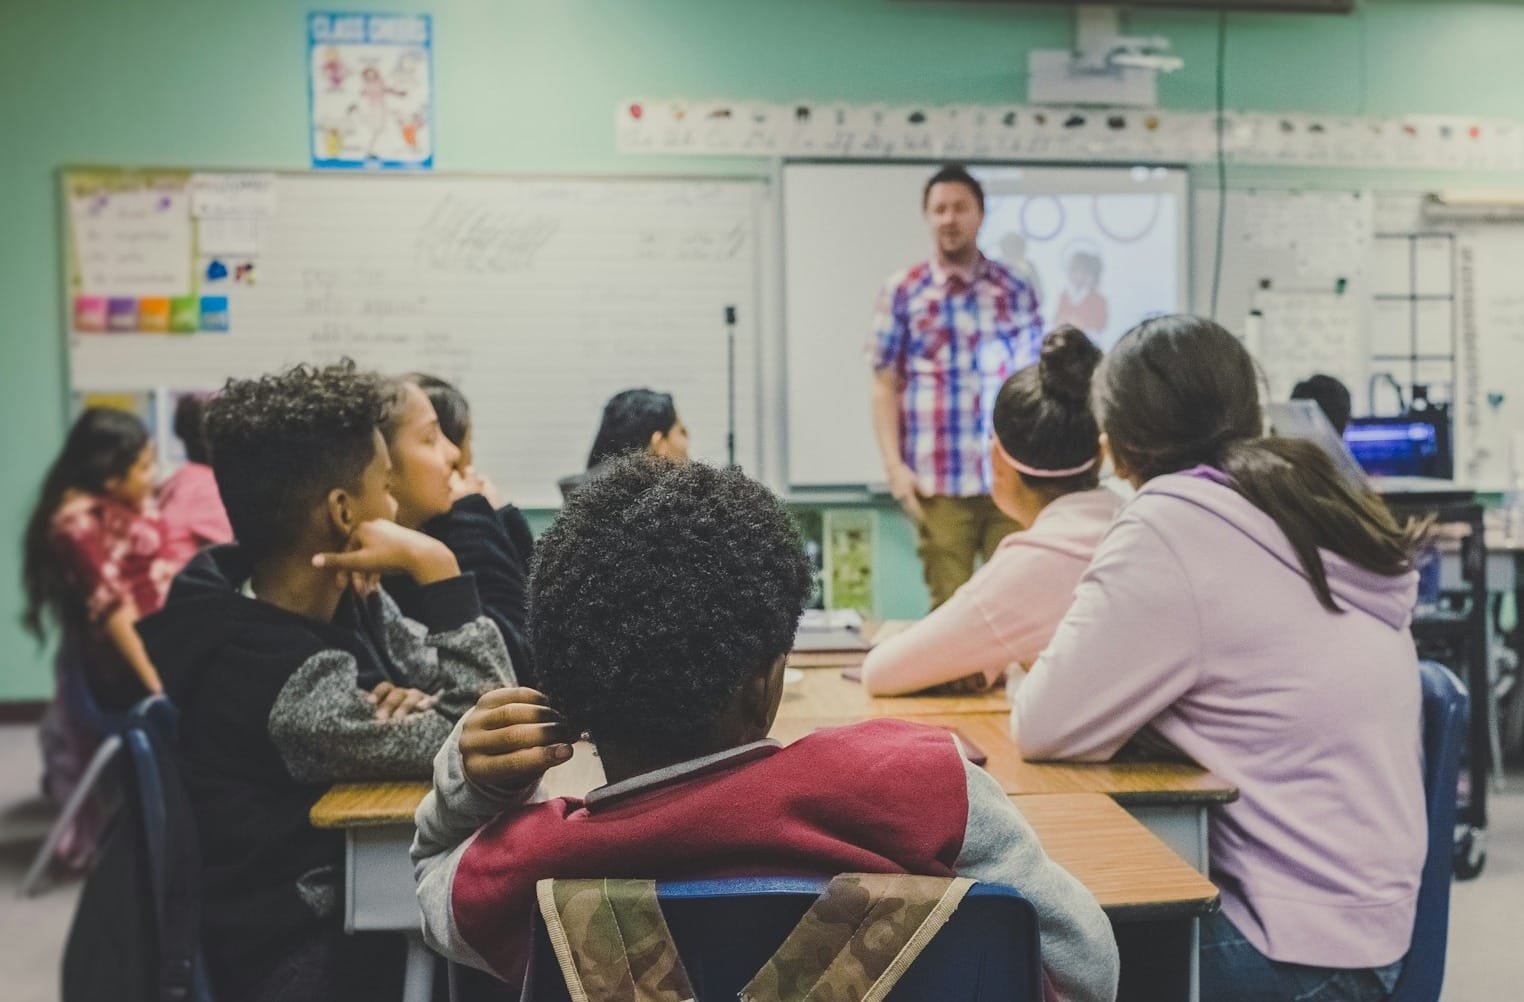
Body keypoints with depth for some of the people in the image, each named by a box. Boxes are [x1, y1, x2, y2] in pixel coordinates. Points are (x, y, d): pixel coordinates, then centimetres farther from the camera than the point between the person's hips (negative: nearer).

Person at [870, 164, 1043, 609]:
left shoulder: (1015, 290, 8)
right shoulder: (902, 291, 3)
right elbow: (885, 385, 2)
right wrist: (893, 464, -6)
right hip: (939, 482, -1)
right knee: (949, 605, 4)